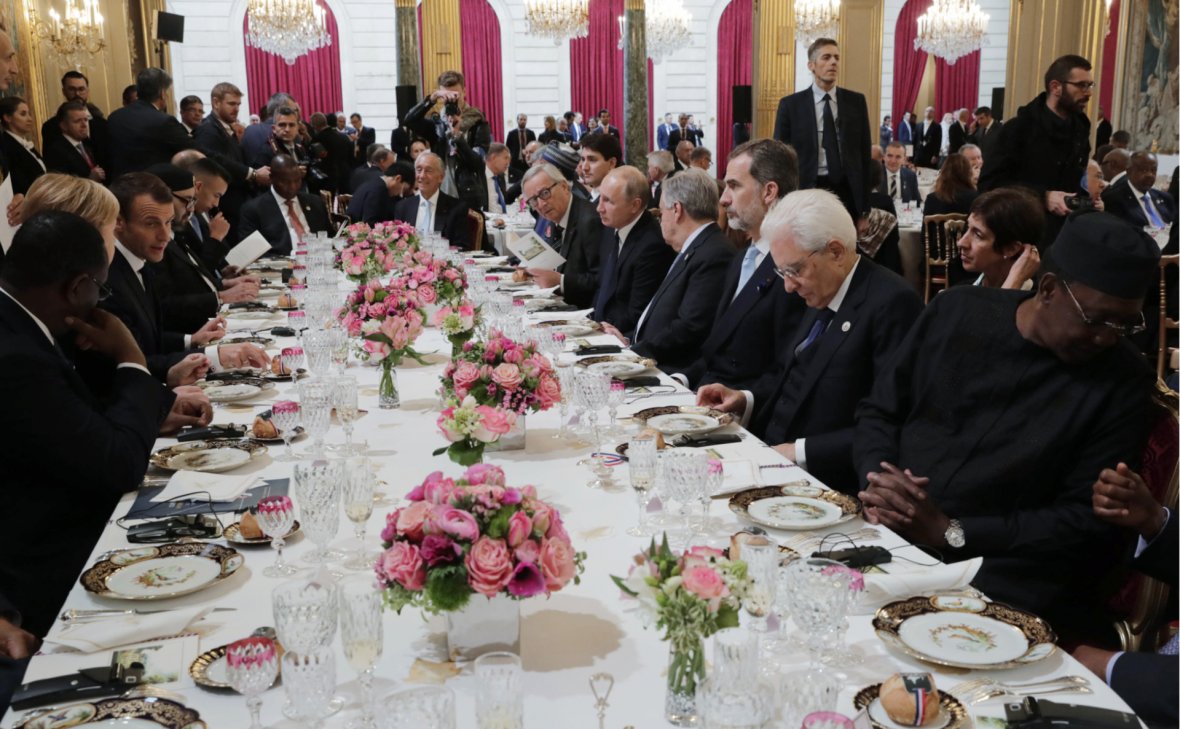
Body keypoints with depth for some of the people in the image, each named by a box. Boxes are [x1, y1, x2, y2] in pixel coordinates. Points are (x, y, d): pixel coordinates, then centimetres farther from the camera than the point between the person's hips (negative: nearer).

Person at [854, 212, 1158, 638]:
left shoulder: (1124, 384, -2)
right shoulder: (956, 313, 6)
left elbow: (1089, 522, -6)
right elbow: (879, 412, 12)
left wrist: (950, 532, -14)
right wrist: (877, 482, -10)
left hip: (1000, 579, -4)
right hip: (885, 533, 4)